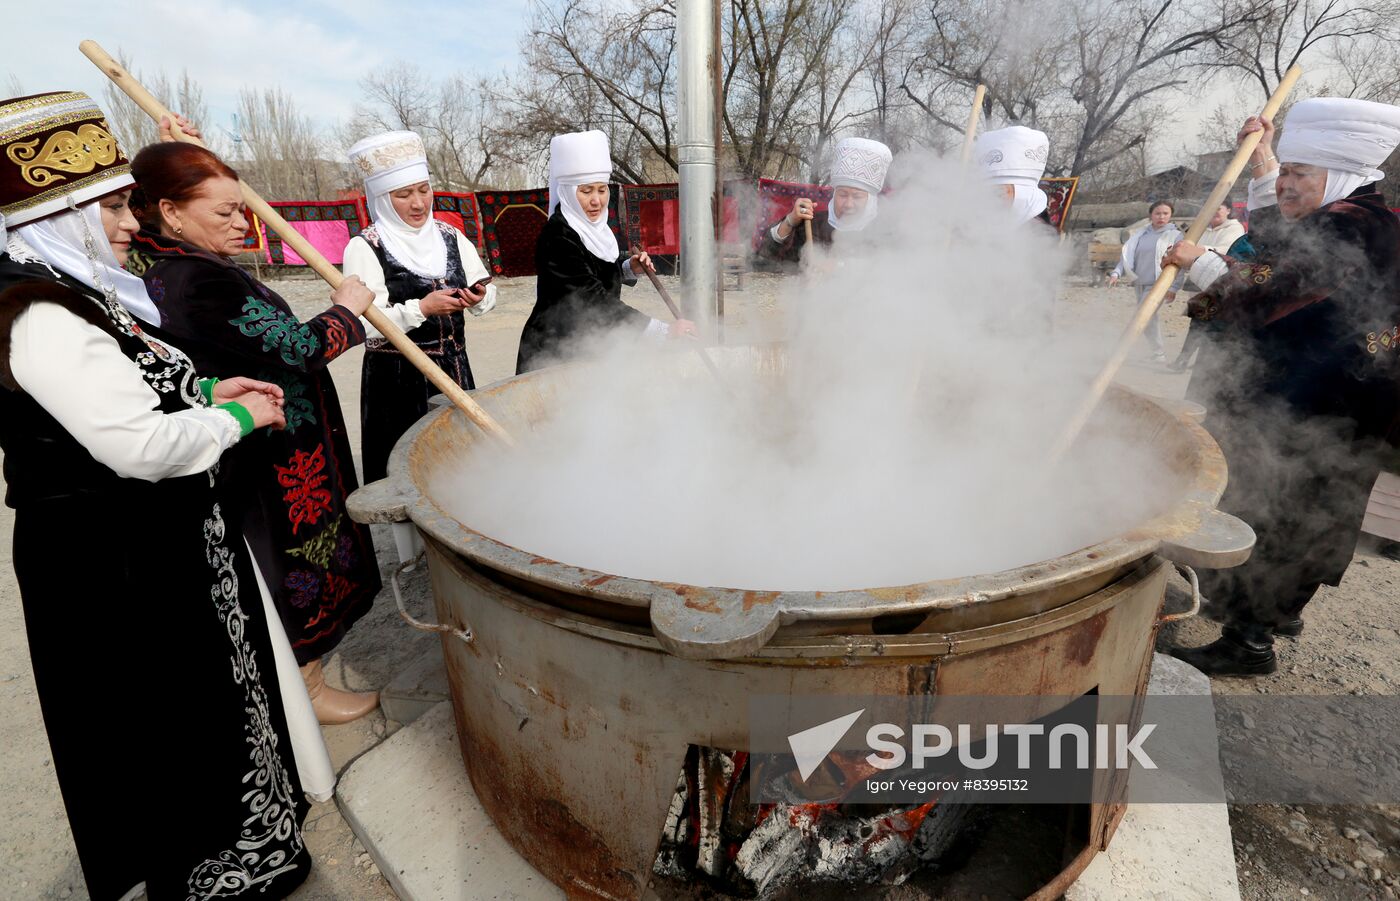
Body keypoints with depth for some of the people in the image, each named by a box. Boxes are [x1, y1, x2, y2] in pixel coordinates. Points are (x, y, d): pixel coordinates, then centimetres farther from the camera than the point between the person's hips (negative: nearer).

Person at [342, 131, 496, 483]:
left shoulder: (450, 236, 7)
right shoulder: (364, 248, -7)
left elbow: (488, 293, 7)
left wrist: (479, 297, -15)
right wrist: (421, 309, -25)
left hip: (454, 370, 5)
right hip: (396, 380, -4)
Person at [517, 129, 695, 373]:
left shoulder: (594, 227, 6)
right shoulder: (557, 238, -21)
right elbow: (596, 302, -27)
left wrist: (630, 268, -1)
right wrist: (664, 330, -29)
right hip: (554, 355, -8)